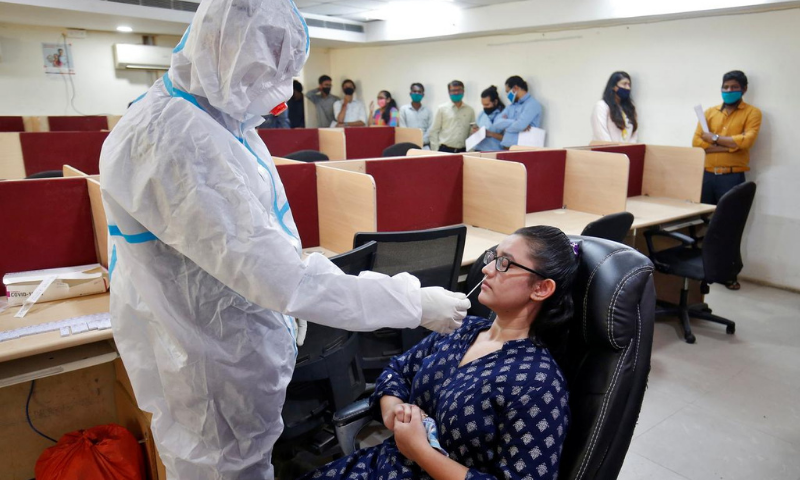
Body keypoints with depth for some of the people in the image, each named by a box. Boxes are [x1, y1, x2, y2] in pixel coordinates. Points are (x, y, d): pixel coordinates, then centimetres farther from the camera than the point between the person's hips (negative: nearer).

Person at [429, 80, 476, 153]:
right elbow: (433, 132, 3)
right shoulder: (442, 109, 5)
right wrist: (436, 151, -5)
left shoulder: (470, 110, 11)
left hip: (463, 151, 2)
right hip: (445, 150, -2)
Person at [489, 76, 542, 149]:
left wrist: (505, 125, 0)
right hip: (505, 149, 6)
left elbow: (520, 126, -18)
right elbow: (496, 125, 5)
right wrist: (514, 122, -7)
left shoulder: (532, 104, -3)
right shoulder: (511, 106, 18)